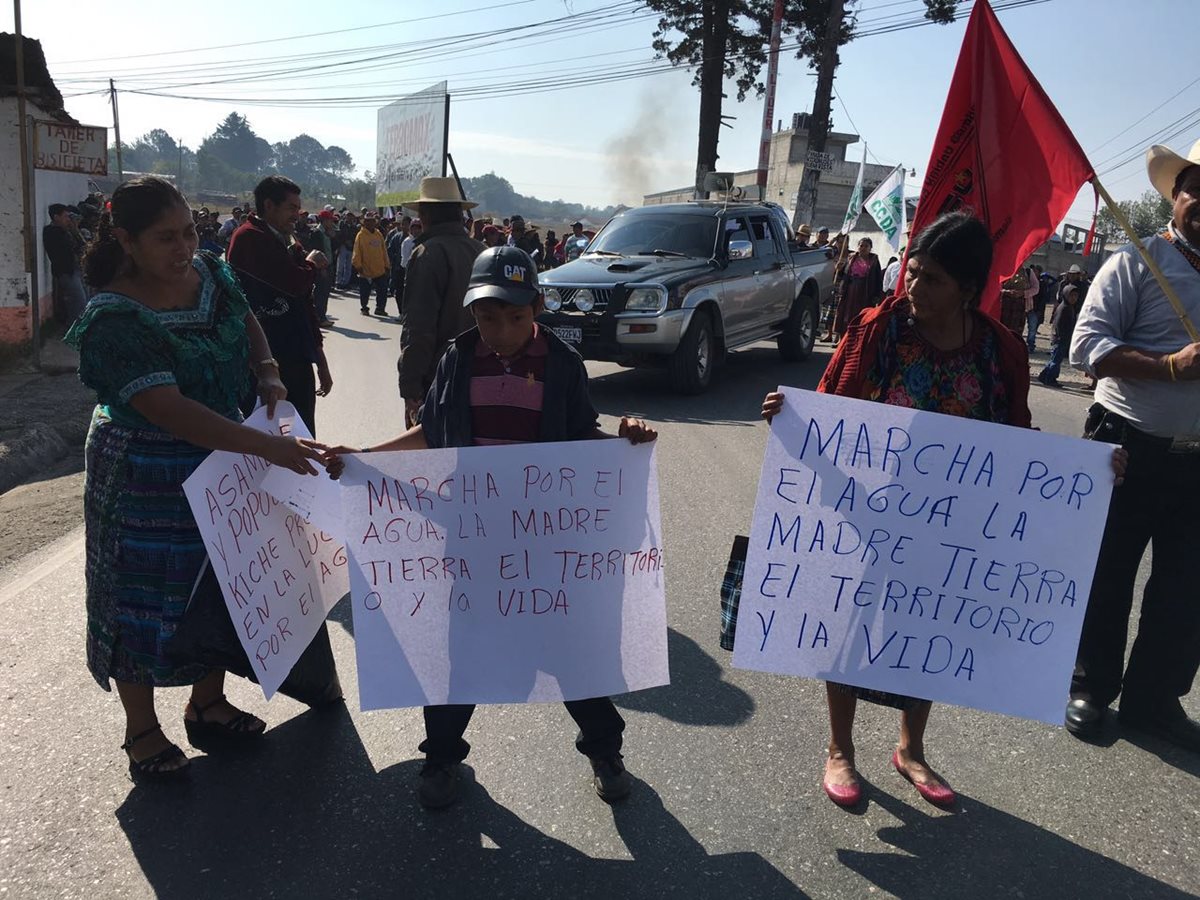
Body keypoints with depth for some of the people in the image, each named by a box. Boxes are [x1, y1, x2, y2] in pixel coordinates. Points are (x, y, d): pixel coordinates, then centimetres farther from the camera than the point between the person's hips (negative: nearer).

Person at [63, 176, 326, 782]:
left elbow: (247, 324, 15)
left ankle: (207, 705, 37)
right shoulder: (114, 321, -25)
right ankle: (142, 731, 27)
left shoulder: (210, 272, -4)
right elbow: (169, 410, -33)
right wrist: (265, 447, -40)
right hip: (147, 478, -7)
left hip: (223, 458, 7)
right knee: (143, 595, 7)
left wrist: (267, 370, -7)